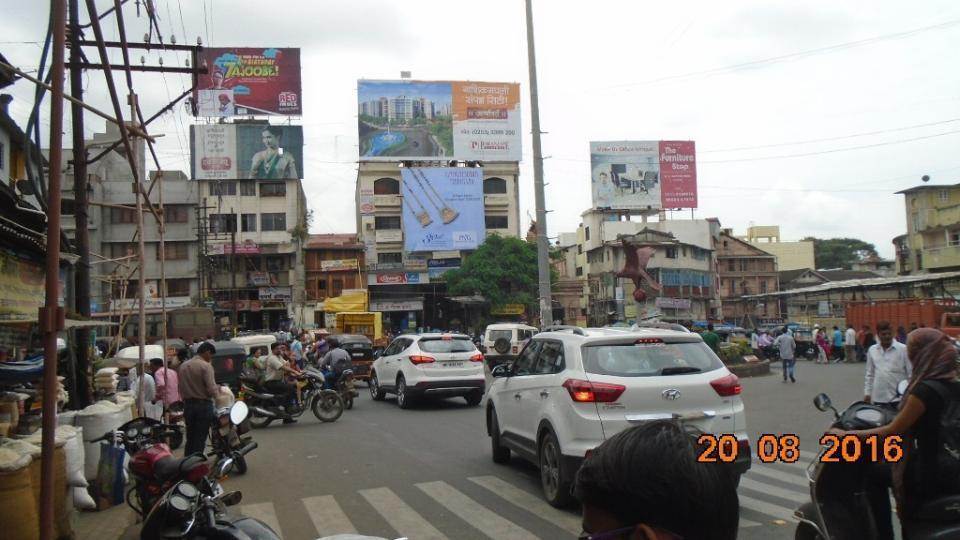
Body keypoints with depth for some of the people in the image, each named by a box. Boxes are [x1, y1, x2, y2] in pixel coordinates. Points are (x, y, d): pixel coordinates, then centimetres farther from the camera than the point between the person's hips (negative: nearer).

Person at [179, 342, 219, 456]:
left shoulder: (184, 366, 9)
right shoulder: (206, 366, -13)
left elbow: (181, 388, 10)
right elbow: (211, 389, -19)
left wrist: (186, 400, 17)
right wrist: (218, 391, 0)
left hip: (188, 404, 7)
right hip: (203, 404, -7)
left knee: (190, 438, 14)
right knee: (200, 439, -1)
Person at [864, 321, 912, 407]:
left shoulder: (903, 349, -5)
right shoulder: (872, 350, 7)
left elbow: (911, 373, -3)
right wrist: (867, 392, 10)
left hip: (898, 397, -3)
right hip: (878, 397, 3)